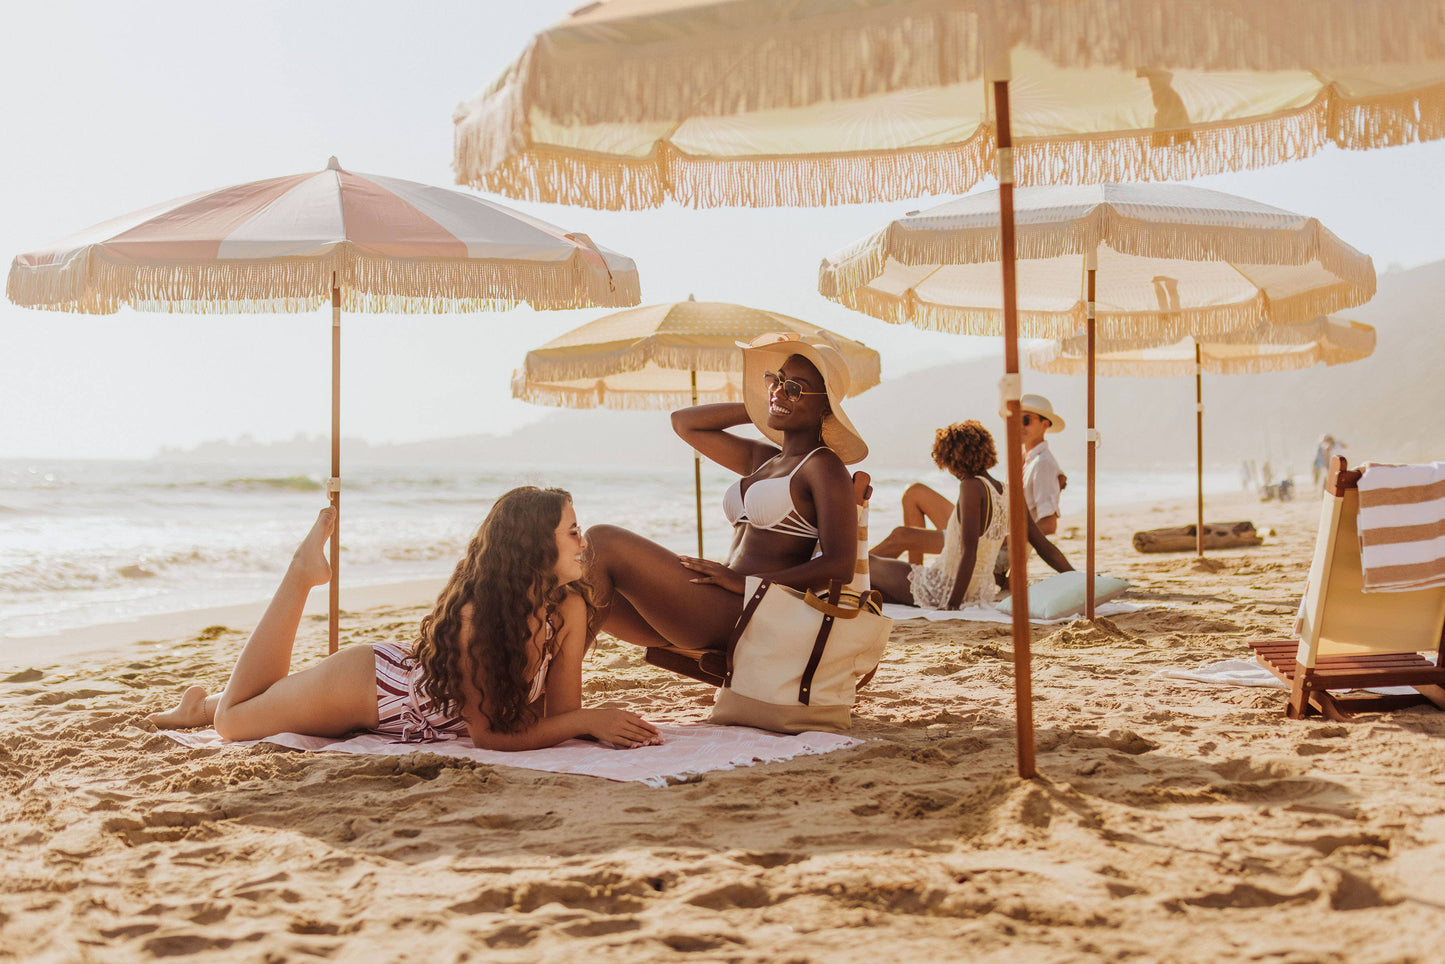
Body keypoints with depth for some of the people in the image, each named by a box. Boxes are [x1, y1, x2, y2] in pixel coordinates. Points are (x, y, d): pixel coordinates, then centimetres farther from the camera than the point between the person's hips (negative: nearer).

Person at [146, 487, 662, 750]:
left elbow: (559, 714, -17)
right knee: (231, 719, 19)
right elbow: (487, 735, -34)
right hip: (367, 683, -5)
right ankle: (303, 574, 25)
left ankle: (203, 704, 53)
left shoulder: (571, 609, -23)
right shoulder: (478, 615, -39)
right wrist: (590, 719, -42)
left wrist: (598, 725, -39)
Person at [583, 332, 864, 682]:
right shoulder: (762, 459, 21)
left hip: (749, 616, -9)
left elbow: (840, 566, -15)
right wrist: (761, 406, 18)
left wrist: (745, 581, -18)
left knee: (602, 542, -15)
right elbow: (684, 422, 28)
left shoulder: (823, 467, -4)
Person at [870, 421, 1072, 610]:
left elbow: (969, 554, -25)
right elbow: (1045, 547, 3)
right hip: (980, 591, 8)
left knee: (866, 563, 10)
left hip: (943, 590, -8)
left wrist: (952, 605, -22)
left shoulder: (972, 486, -20)